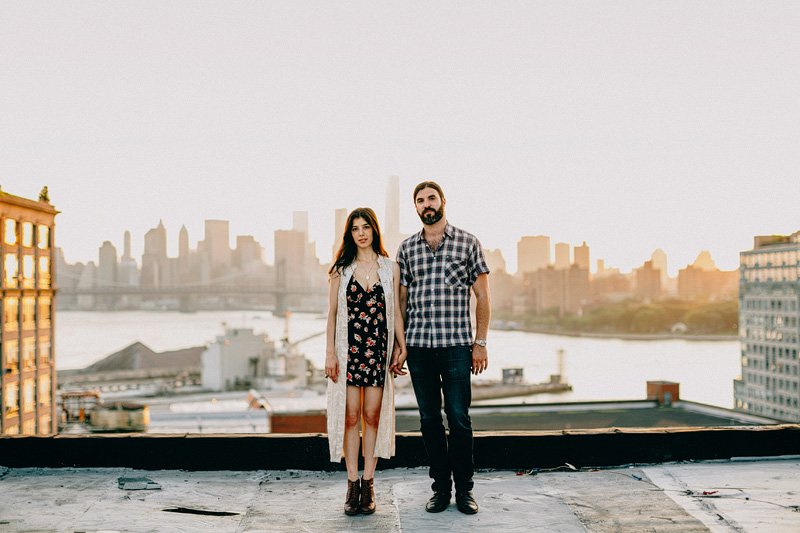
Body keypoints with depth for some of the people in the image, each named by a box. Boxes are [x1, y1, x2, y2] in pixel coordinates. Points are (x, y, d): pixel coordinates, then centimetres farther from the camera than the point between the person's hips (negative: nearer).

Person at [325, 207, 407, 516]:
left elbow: (396, 312, 9)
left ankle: (368, 484, 8)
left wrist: (402, 347, 4)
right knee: (351, 416, -1)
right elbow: (332, 313, 5)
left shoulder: (390, 268, 7)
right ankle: (352, 484, 5)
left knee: (373, 416, 1)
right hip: (349, 348, 0)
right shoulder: (341, 270, 5)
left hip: (379, 348, 1)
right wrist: (330, 352, -1)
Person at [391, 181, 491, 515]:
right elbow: (401, 301, 12)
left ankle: (464, 489, 9)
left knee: (459, 419, -1)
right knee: (429, 419, 6)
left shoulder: (468, 243, 4)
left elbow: (482, 296, 5)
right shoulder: (407, 248, 11)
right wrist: (398, 347, 6)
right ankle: (441, 487, 15)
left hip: (456, 345, -2)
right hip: (419, 347, 3)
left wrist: (480, 343, -1)